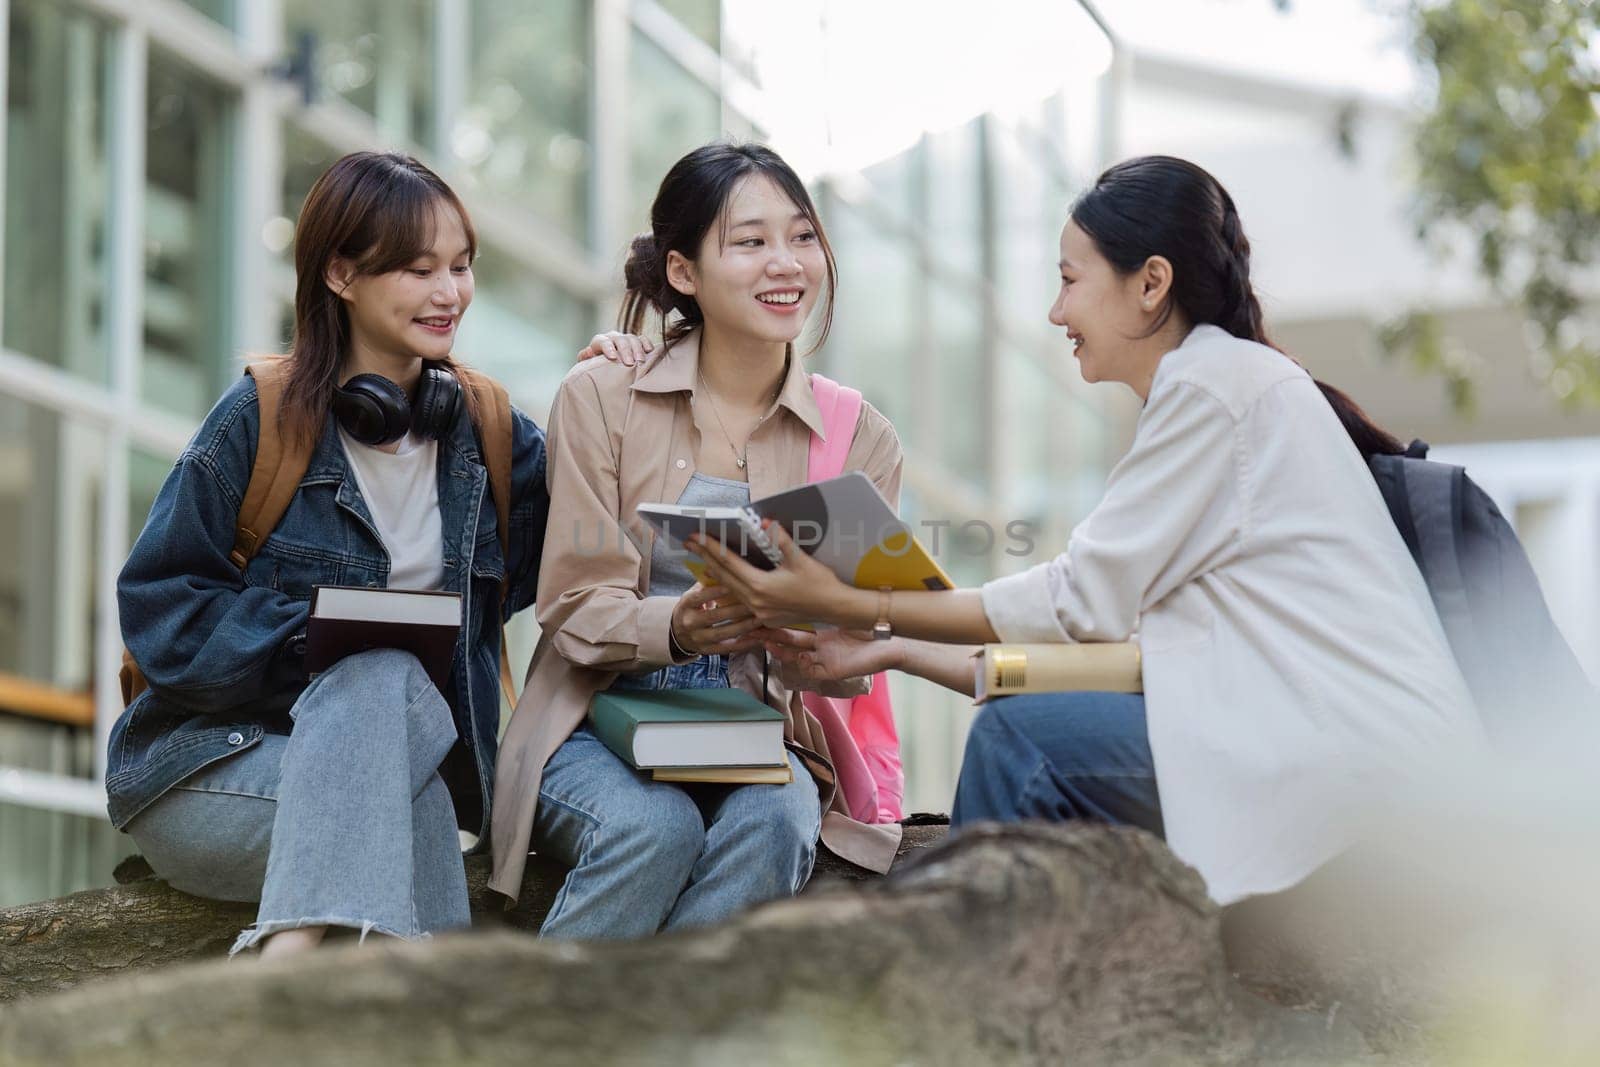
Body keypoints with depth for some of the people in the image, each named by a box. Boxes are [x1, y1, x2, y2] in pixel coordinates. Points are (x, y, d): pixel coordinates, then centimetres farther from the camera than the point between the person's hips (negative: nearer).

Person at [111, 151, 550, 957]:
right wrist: (318, 643, -20)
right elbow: (157, 605, -7)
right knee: (392, 687, -33)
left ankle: (289, 957, -42)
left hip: (396, 768, 4)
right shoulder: (263, 419, -5)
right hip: (211, 767, -3)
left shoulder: (485, 428, 9)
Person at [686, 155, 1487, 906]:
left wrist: (850, 606, -6)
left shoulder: (1216, 380, -9)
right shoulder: (1217, 385, 20)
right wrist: (892, 649, 10)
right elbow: (1108, 638, 13)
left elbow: (1084, 599, -9)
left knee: (1021, 740, -13)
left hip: (1361, 763, -10)